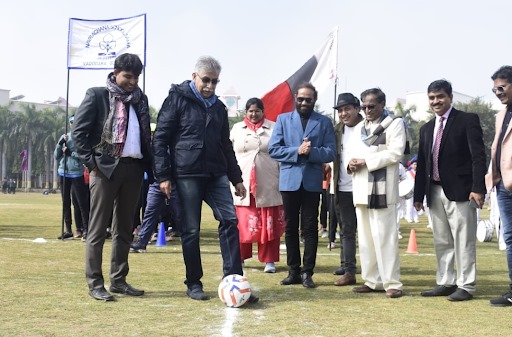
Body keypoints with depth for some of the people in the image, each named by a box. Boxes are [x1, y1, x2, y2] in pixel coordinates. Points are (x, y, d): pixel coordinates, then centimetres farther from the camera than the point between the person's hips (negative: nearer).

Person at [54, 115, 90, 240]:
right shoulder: (64, 137, 14)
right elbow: (56, 157, 9)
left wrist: (70, 152, -12)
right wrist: (60, 143, -5)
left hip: (77, 174, -5)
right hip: (63, 173, 5)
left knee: (82, 202, -6)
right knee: (66, 202, 8)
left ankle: (85, 229, -3)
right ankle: (68, 230, 13)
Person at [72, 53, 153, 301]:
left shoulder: (140, 99, 15)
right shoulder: (97, 95, -1)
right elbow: (79, 130, -5)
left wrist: (149, 165, 8)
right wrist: (91, 162, -11)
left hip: (134, 168, 6)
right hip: (106, 168, -6)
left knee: (124, 228, 11)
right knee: (98, 228, -2)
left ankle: (119, 281, 19)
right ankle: (95, 283, 5)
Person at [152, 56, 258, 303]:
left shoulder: (218, 107, 15)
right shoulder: (177, 100, -2)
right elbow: (160, 139, -5)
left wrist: (236, 178, 18)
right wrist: (163, 176, -11)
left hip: (216, 174, 5)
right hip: (187, 175, -5)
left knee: (229, 221, -5)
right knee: (191, 230, 0)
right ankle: (194, 284, 13)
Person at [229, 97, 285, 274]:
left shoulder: (273, 128, 5)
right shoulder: (237, 128, 11)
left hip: (267, 185, -1)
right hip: (242, 184, 1)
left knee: (269, 224, 2)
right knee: (242, 223, 3)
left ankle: (269, 260, 9)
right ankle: (239, 257, 17)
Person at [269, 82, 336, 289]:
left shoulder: (324, 122, 7)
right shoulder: (283, 119, 9)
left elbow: (331, 152, -2)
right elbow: (273, 149, -1)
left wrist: (311, 152, -18)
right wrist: (297, 151, -13)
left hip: (312, 181, -1)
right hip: (289, 180, 1)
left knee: (310, 227, 0)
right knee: (291, 227, 6)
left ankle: (307, 272, 6)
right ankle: (293, 271, 15)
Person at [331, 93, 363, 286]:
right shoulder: (337, 130, 11)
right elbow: (334, 156, 14)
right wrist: (334, 184, 6)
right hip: (344, 189, 5)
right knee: (347, 231, 9)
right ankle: (348, 270, 14)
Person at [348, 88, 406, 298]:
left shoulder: (395, 124, 0)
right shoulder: (359, 128, 21)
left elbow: (395, 153, -12)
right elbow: (353, 153, 20)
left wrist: (366, 162, -14)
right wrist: (352, 163, -4)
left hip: (382, 188, -7)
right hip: (361, 189, 7)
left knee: (385, 237, -8)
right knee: (366, 237, 8)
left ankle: (392, 283, -4)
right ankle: (372, 280, 14)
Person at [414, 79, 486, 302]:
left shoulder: (467, 120, -2)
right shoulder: (427, 129, 16)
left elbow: (478, 156, -9)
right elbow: (422, 164, 16)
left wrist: (478, 188, -18)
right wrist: (418, 195, 12)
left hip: (459, 190, -6)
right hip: (435, 192, 6)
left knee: (463, 241, -2)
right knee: (441, 241, 12)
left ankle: (465, 286, 5)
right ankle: (446, 282, 21)